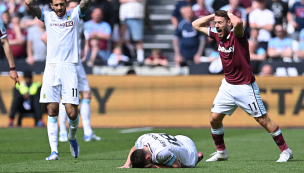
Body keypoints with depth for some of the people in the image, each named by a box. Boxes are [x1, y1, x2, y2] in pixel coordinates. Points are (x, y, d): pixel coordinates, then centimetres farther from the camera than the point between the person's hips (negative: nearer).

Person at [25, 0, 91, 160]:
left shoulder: (74, 15, 10)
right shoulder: (47, 16, 11)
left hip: (69, 68, -1)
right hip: (51, 68, 1)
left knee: (72, 113, -5)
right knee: (52, 111, -4)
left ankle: (72, 137, 26)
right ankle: (54, 150, -4)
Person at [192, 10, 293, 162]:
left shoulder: (237, 35, -18)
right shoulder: (216, 35, 3)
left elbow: (238, 22, -42)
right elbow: (196, 25, 14)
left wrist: (230, 13, -20)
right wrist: (213, 15, 2)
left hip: (245, 87, -7)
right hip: (228, 85, 7)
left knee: (263, 119, -4)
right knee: (214, 118, 2)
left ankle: (285, 151, 6)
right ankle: (221, 152, 20)